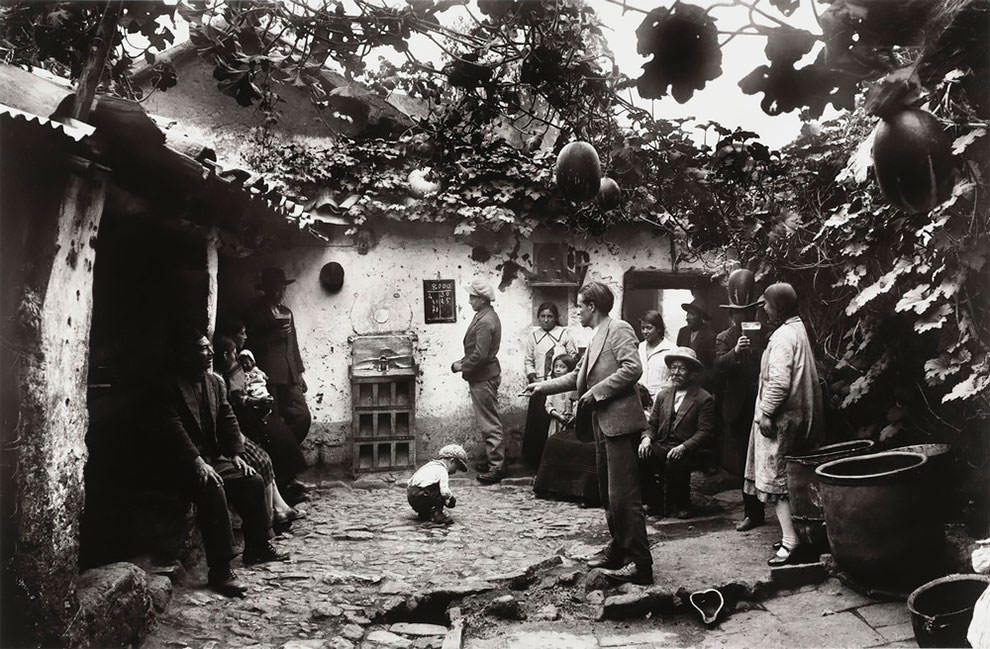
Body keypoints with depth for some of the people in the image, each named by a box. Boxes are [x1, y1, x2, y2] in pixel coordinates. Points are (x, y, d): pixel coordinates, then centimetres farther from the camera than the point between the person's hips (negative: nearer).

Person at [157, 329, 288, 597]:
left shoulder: (215, 382, 12)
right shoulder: (171, 387, -11)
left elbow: (228, 419, 11)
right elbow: (174, 429, -19)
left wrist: (236, 454, -2)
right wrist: (198, 462, -27)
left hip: (215, 458, 8)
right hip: (184, 463, -8)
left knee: (253, 481, -7)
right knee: (213, 490, -32)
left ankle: (257, 547, 12)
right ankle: (219, 570, -29)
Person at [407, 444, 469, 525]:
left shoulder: (431, 465, 21)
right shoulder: (442, 470, -9)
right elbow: (445, 492, -24)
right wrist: (451, 497, 0)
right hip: (419, 497, -10)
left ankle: (424, 513, 21)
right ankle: (437, 513, -6)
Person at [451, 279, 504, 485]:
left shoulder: (485, 322, -21)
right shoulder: (487, 316, 11)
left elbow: (480, 355, -25)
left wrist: (462, 366, -12)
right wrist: (463, 362, 8)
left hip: (484, 378, -11)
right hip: (483, 376, 11)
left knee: (489, 423, -4)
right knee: (487, 422, 17)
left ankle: (496, 467, 3)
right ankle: (493, 460, 26)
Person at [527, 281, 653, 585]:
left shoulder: (619, 329, -10)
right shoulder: (596, 337, 18)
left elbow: (632, 368, -23)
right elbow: (578, 375, 25)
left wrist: (597, 391, -19)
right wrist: (544, 386, 21)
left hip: (619, 421, -10)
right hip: (603, 423, 10)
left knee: (623, 496, -8)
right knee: (608, 495, 17)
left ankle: (639, 564, -1)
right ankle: (618, 553, 28)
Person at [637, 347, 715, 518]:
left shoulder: (705, 399, 0)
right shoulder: (663, 395, 16)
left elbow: (704, 432, -8)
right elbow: (652, 424, 15)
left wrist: (683, 447, -23)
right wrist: (646, 438, -8)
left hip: (689, 451, -4)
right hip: (661, 447, 4)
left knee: (674, 462, -36)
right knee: (641, 456, -26)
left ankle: (680, 505, -8)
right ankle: (654, 502, -5)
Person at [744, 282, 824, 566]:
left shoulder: (782, 336, -18)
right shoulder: (798, 328, 13)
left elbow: (779, 381, -26)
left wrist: (766, 413, -20)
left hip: (780, 418, -10)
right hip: (798, 415, 10)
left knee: (775, 479, -5)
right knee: (786, 478, 16)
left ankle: (790, 542, -5)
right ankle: (790, 532, 23)